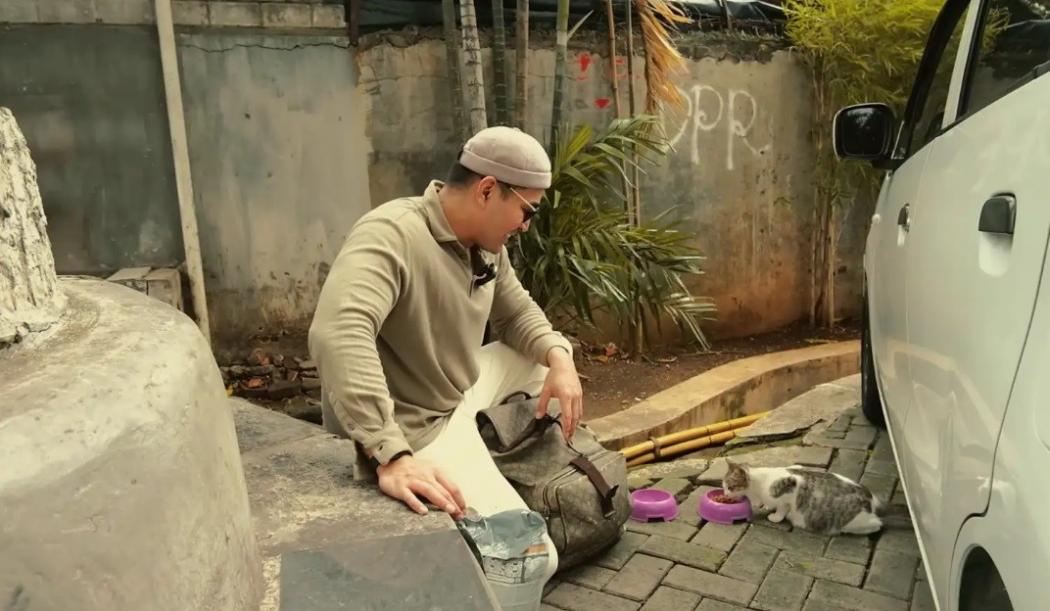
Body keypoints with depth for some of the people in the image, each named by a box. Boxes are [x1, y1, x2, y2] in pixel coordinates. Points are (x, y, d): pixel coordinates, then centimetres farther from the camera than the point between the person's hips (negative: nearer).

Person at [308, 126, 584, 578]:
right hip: (417, 435, -9)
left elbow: (517, 313, 14)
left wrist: (559, 359, -6)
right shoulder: (390, 234, -28)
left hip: (462, 396, 9)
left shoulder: (486, 244, -1)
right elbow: (337, 334, -44)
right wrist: (391, 458, -50)